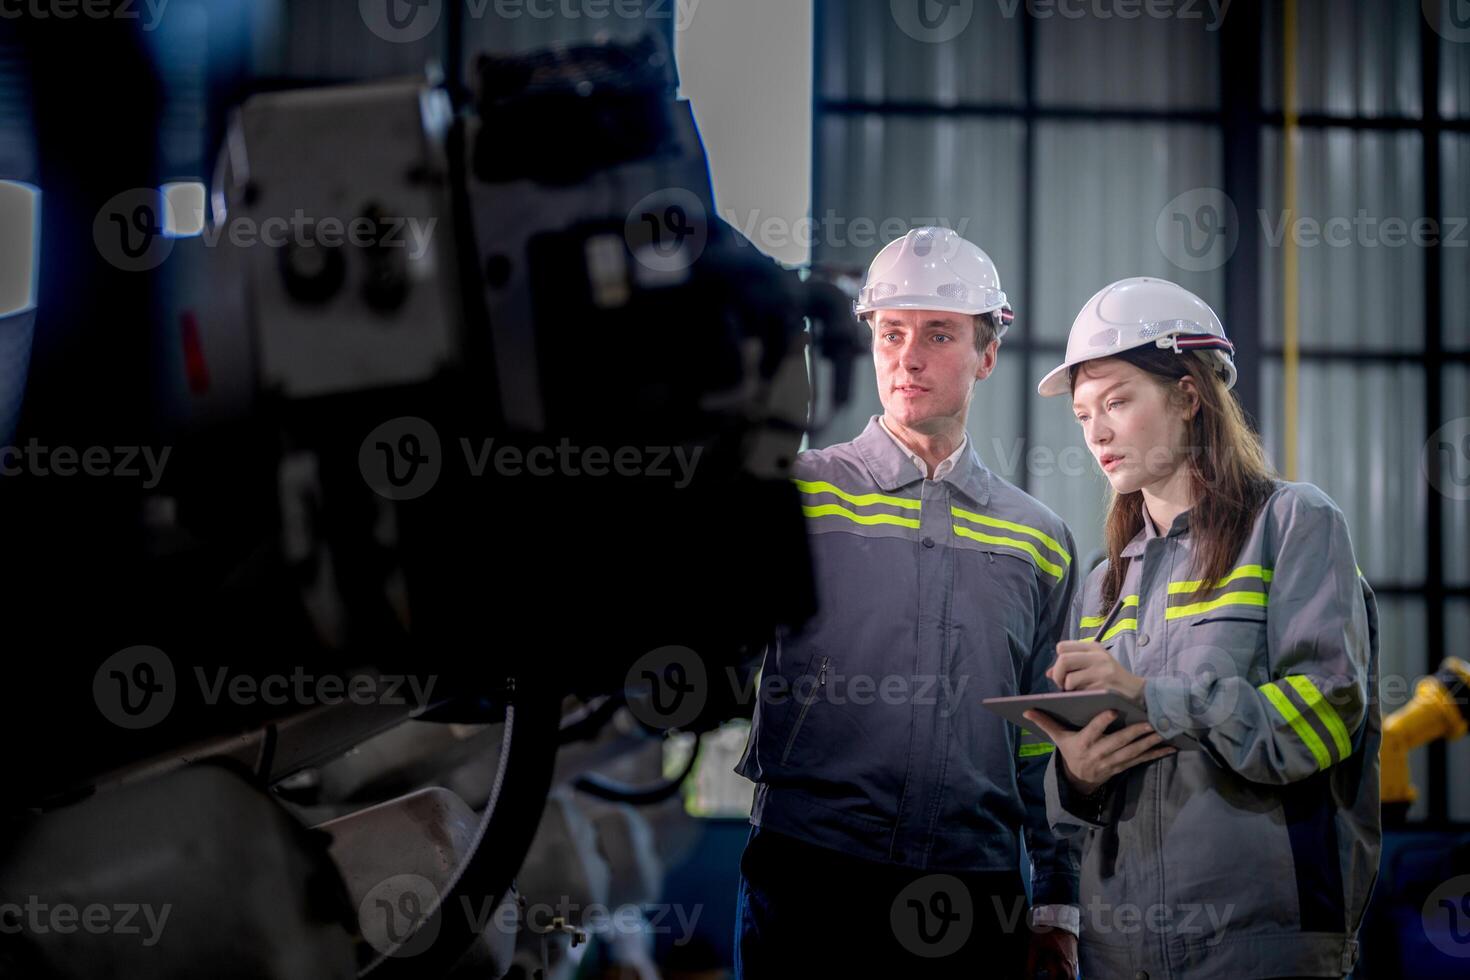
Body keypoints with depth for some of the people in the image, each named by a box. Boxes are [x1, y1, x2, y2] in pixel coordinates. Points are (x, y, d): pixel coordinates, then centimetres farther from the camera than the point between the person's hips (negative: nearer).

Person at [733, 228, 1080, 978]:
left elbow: (1048, 747, 17)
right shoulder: (793, 493, 5)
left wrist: (1057, 910, 13)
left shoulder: (1038, 540, 15)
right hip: (807, 882, -3)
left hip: (975, 889, 3)